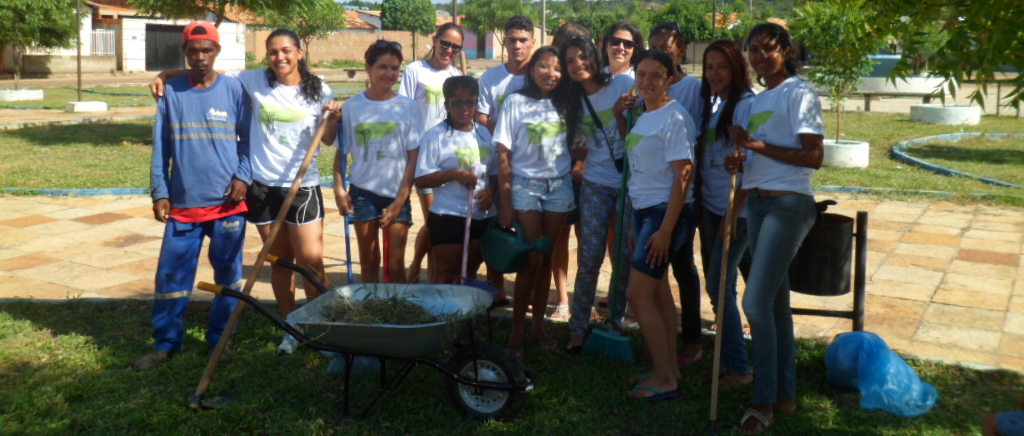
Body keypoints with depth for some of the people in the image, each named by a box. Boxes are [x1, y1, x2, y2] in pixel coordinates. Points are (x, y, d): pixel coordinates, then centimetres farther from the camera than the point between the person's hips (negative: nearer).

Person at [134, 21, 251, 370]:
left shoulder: (234, 90, 0)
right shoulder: (171, 92, 3)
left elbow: (248, 139, 4)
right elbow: (160, 147, 6)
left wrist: (243, 177, -10)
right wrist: (160, 192, 1)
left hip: (227, 202, -1)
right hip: (183, 202, 1)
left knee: (228, 275, 8)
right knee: (171, 275, 4)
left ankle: (220, 340, 23)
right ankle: (166, 342, 17)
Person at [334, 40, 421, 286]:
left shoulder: (408, 107, 0)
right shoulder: (352, 107, 1)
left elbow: (413, 157, -1)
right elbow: (341, 153, 8)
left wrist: (400, 200, -6)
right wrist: (339, 188, -4)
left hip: (397, 194, -1)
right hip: (363, 192, 1)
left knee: (395, 266, -1)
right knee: (368, 263, 9)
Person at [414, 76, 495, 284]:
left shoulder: (484, 134, 10)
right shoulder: (436, 136, -6)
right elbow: (421, 179, -11)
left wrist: (491, 190, -5)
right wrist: (455, 174, -22)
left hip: (483, 217, 5)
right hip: (448, 217, -5)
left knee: (469, 273, 15)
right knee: (444, 274, 1)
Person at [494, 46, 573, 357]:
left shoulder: (564, 105, 8)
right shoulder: (516, 102, -3)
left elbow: (574, 145, 14)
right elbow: (503, 155, -5)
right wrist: (504, 201, -8)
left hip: (559, 186, 3)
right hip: (526, 186, -3)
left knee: (547, 258, 6)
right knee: (532, 259, -6)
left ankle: (538, 324, 18)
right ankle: (517, 328, 6)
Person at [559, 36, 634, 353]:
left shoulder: (623, 85, -5)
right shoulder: (575, 100, 10)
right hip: (596, 184, 3)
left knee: (627, 255, 1)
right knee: (589, 257, -1)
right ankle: (577, 329, 6)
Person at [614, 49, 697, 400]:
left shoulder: (674, 118, -15)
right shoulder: (644, 116, 11)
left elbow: (682, 176, -19)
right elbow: (633, 153, 29)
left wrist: (666, 229, -22)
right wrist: (620, 117, 14)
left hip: (666, 212, -9)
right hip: (643, 211, 9)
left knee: (637, 294, -9)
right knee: (658, 291, 13)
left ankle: (664, 379, 1)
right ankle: (669, 369, 23)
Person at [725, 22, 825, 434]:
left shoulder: (799, 94, -8)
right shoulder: (757, 100, 16)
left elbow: (813, 156, -17)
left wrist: (755, 144, -18)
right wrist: (741, 161, 3)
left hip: (788, 204, -8)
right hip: (757, 203, 9)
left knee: (756, 302, -12)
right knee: (776, 301, 12)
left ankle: (764, 401, 0)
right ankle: (785, 394, 21)